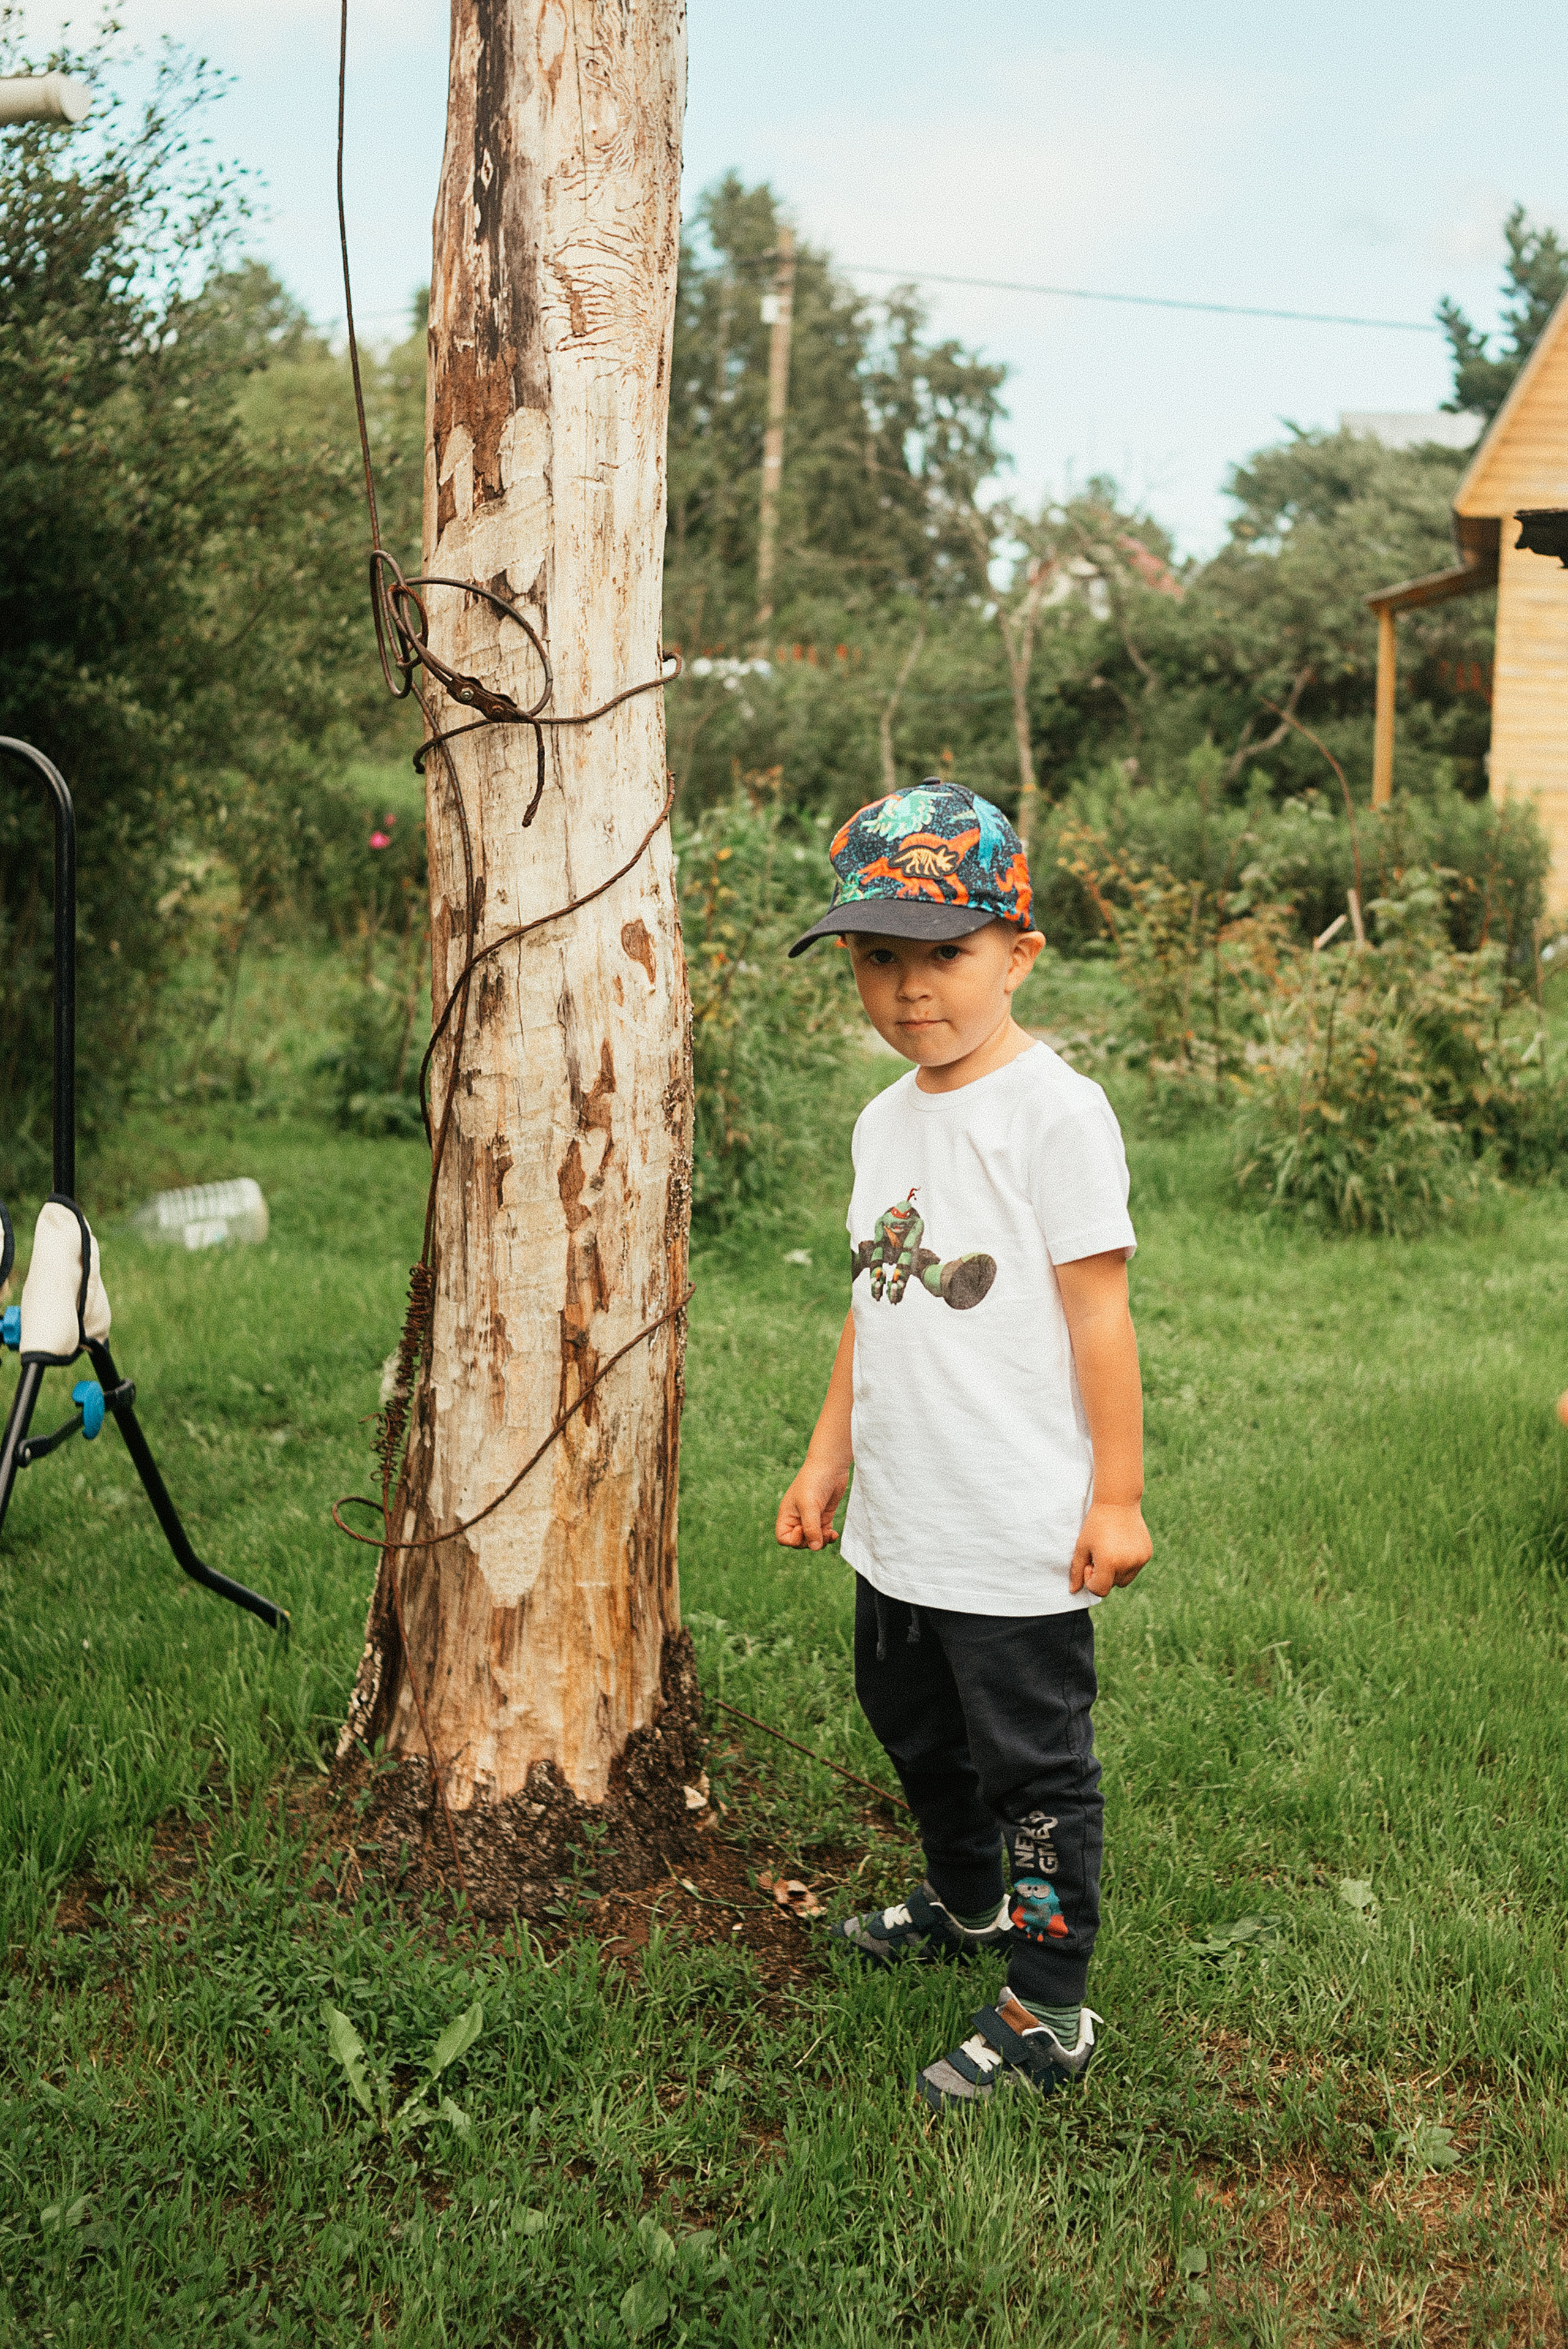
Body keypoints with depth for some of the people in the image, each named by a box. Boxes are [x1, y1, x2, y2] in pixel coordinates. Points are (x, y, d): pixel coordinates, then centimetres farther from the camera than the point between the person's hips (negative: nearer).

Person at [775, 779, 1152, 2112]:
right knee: (914, 1728, 25)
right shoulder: (886, 1123, 8)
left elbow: (1097, 1312, -15)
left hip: (1019, 1536, -8)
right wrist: (827, 1460, 16)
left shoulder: (1054, 1112, -15)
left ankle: (1048, 2014, 17)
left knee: (1034, 1760, 3)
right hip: (900, 1526, 8)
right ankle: (964, 1904, 48)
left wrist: (1118, 1497, -14)